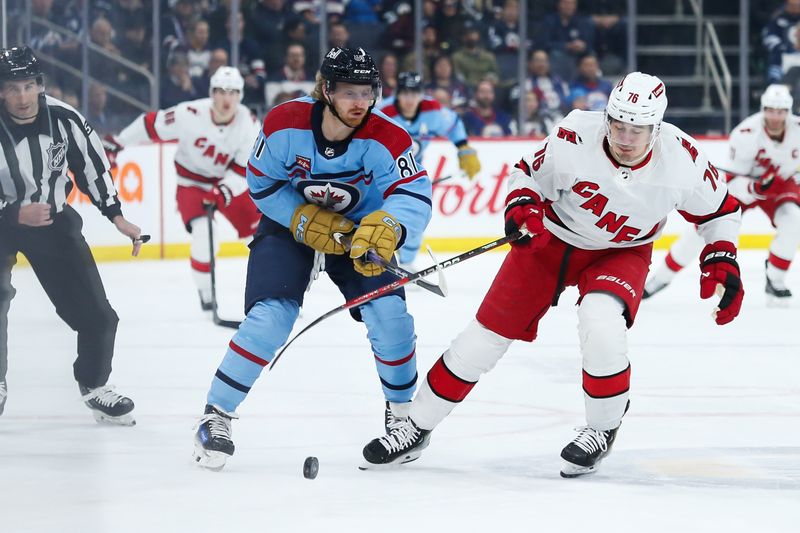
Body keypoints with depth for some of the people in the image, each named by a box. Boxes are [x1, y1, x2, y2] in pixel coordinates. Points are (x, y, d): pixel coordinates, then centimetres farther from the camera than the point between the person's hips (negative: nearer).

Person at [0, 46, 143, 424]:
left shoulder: (63, 119, -15)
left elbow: (91, 165, 1)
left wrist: (116, 215, 1)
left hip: (54, 221, 3)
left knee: (95, 312, 3)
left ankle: (94, 385, 27)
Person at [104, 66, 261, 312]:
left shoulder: (248, 125, -18)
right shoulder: (191, 114, -27)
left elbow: (245, 169, -16)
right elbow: (152, 124, -16)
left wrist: (224, 191, -32)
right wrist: (117, 143, -12)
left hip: (228, 181, 3)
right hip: (192, 182, -3)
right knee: (204, 235, -22)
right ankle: (207, 295, -5)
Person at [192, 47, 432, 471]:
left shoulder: (385, 138, -26)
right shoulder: (285, 125, -25)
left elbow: (415, 197, -34)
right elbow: (262, 184, -12)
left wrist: (388, 225, -55)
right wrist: (305, 220, -24)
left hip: (357, 229, 1)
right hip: (289, 225, -1)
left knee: (389, 313, -15)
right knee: (271, 317, -19)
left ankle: (402, 410, 10)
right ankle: (216, 415, -6)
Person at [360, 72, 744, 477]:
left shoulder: (681, 158, -24)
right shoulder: (574, 138, -28)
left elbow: (720, 210, -5)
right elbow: (529, 174, -9)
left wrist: (722, 263, -15)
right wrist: (521, 205, -28)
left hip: (621, 252, -1)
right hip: (551, 238, 1)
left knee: (602, 325, -30)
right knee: (488, 332, 1)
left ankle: (603, 429, -3)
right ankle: (415, 430, 16)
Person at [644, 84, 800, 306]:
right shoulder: (745, 134, -32)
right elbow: (734, 183, -29)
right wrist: (755, 188, -47)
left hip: (782, 182, 2)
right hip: (743, 182, -2)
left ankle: (775, 282, -11)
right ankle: (660, 278, 8)